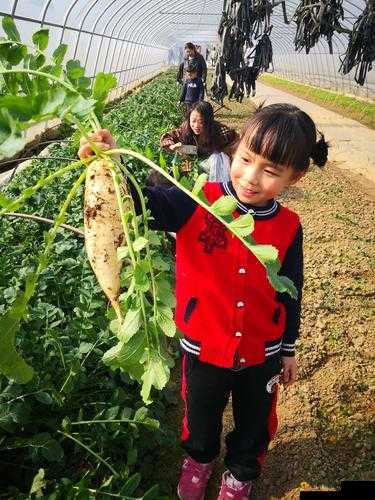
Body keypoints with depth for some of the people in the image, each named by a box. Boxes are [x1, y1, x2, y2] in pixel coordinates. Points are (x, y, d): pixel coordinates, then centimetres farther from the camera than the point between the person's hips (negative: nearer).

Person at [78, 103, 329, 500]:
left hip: (261, 353, 1)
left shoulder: (288, 227, -12)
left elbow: (290, 293, -1)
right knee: (201, 416, 27)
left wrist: (288, 349, 7)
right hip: (203, 347, -1)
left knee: (255, 422, 26)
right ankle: (199, 457, 62)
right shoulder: (199, 204, -19)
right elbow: (148, 204, -32)